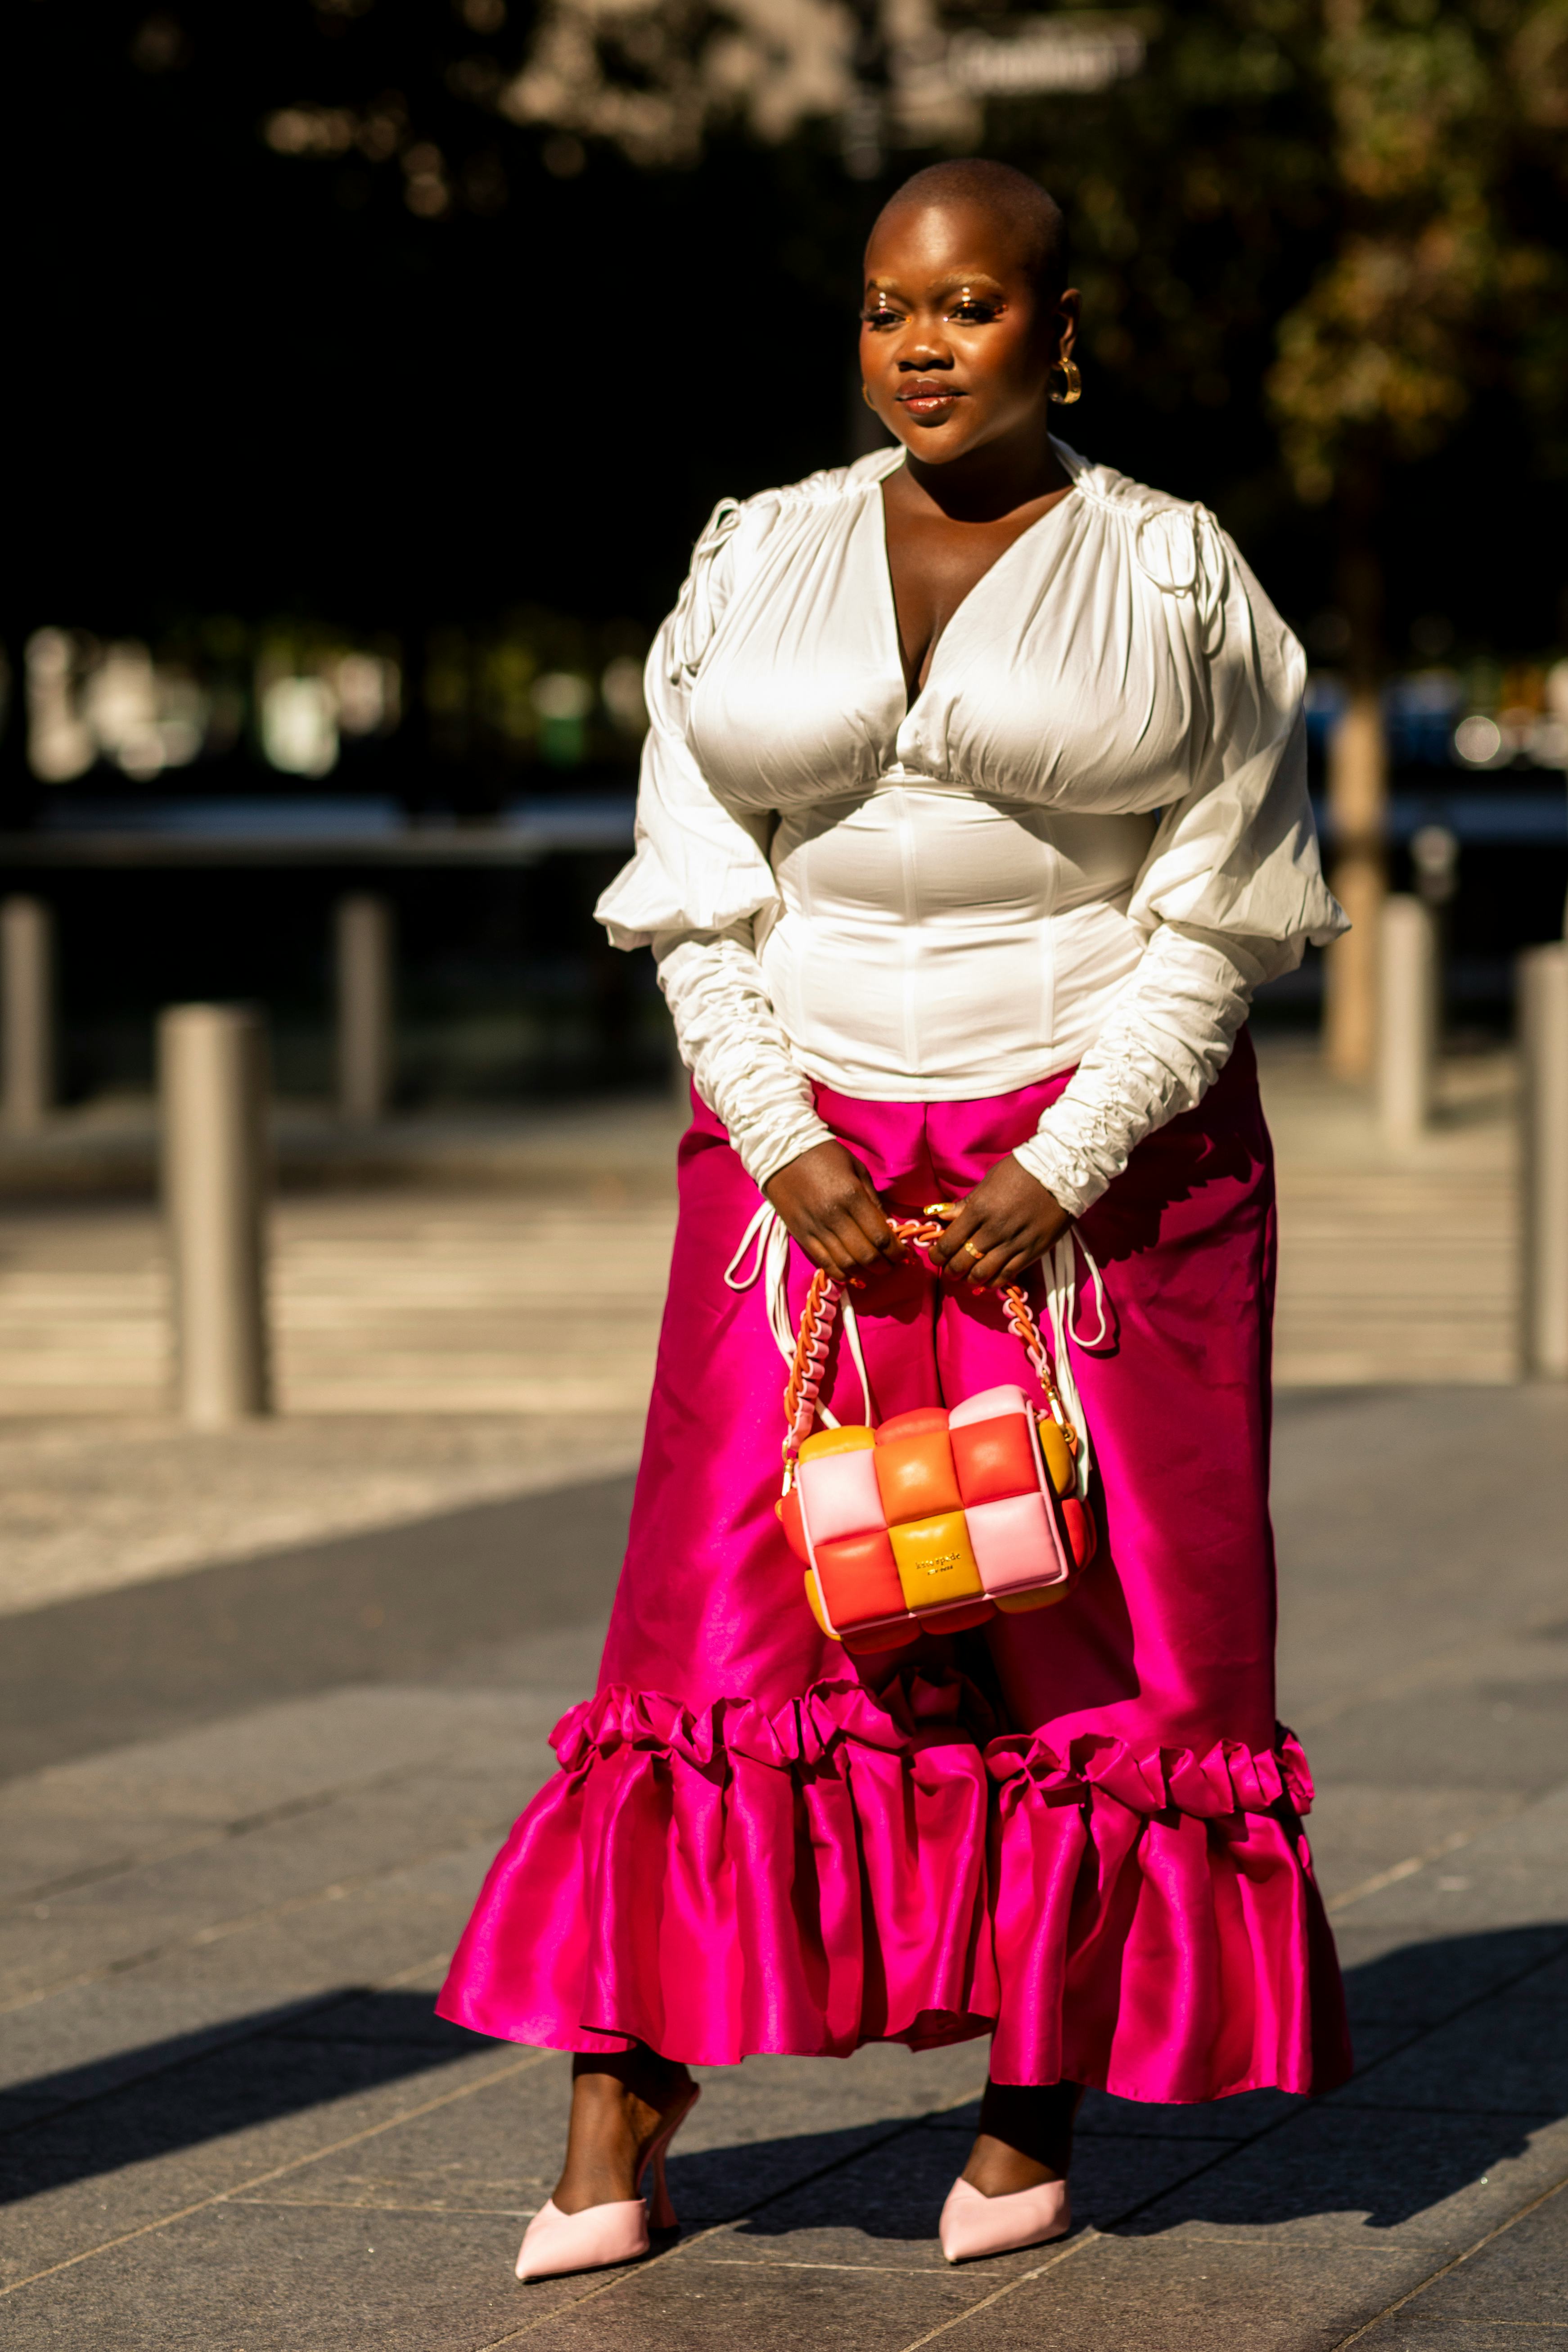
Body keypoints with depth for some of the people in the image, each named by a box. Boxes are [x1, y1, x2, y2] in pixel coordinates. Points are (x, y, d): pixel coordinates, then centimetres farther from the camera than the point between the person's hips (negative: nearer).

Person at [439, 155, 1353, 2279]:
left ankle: (1037, 2110, 12)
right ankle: (614, 2133, -4)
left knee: (1097, 1632, 0)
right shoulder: (754, 570, 6)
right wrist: (784, 1149, -9)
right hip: (810, 1158, 2)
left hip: (1106, 1166, -1)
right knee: (730, 1611, -5)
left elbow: (1216, 924, -4)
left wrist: (1064, 1173, -14)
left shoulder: (1178, 582, -1)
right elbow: (699, 904, 4)